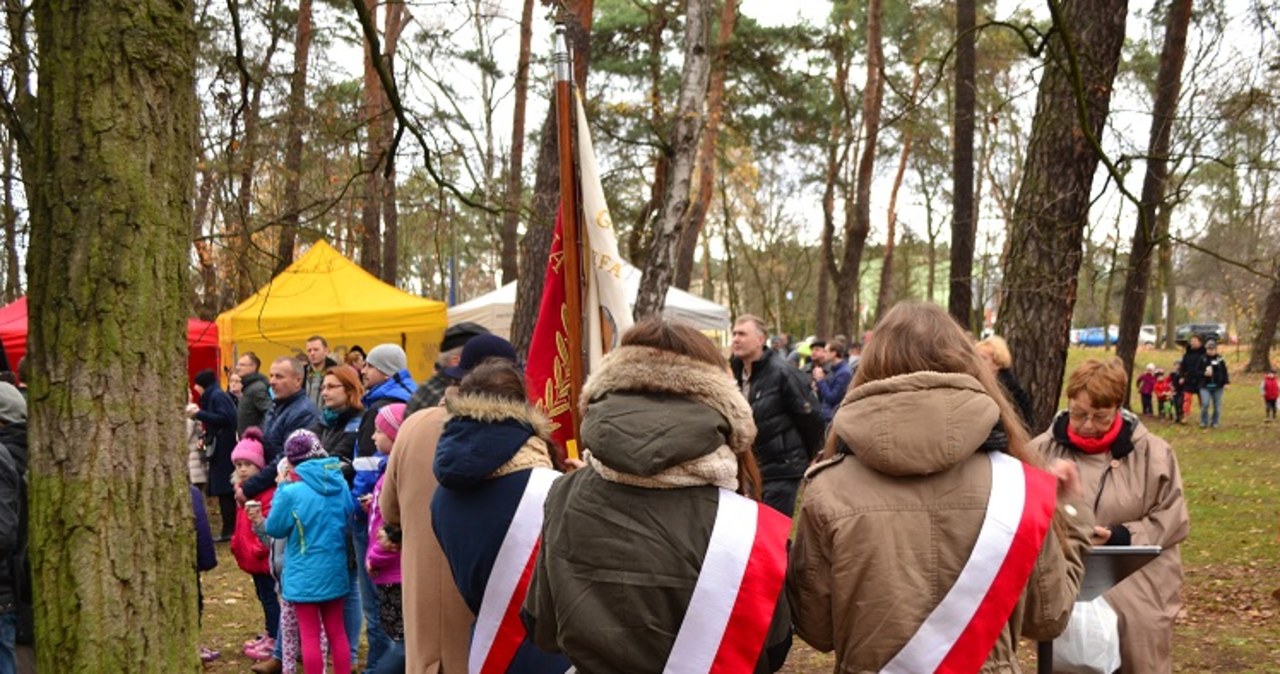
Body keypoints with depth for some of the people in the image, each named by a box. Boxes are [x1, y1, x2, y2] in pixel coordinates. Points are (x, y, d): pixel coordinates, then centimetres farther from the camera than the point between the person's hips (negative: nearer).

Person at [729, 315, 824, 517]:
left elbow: (812, 417, -11)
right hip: (752, 469, 7)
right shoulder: (737, 375, 7)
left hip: (783, 471, -7)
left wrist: (806, 458, 0)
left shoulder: (782, 373, -15)